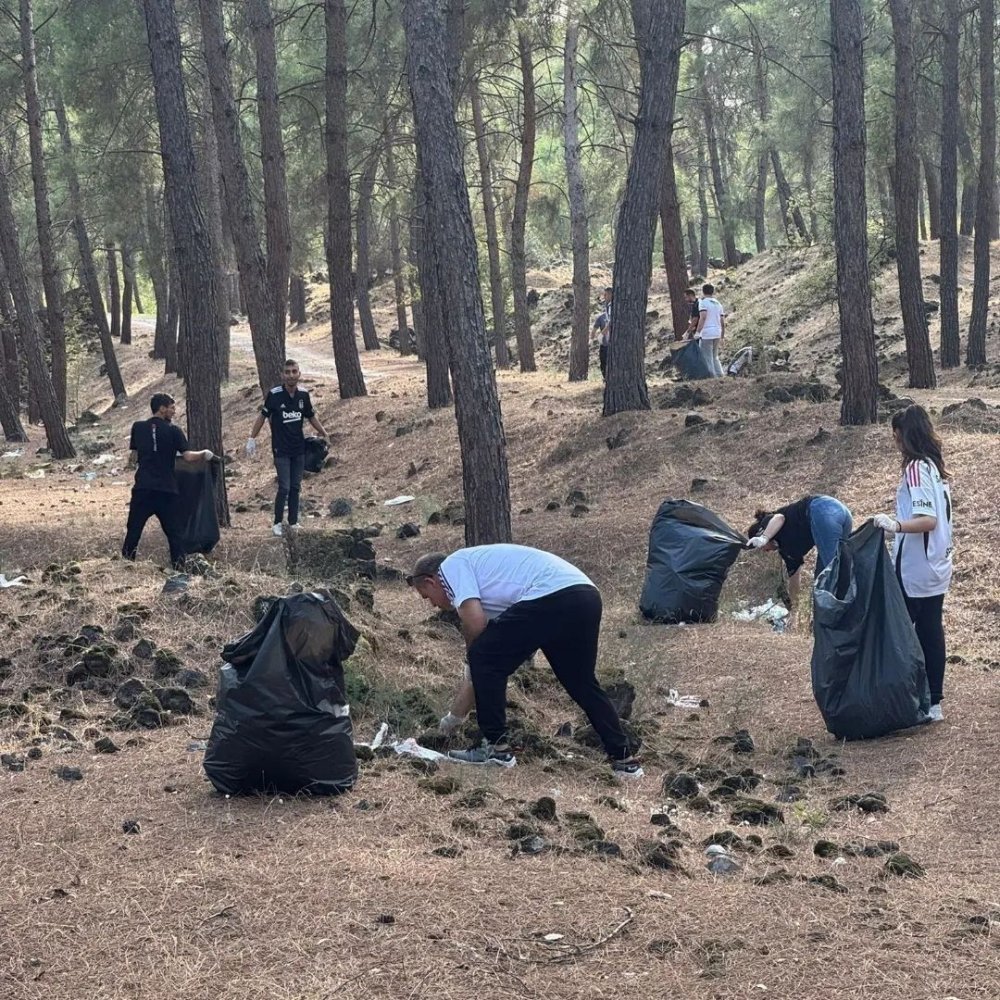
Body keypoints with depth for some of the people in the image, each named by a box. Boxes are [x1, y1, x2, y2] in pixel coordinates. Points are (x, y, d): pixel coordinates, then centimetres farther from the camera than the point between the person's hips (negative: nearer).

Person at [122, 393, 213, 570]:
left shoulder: (138, 427, 8)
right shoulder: (173, 431, -1)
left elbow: (133, 458, 12)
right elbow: (188, 456, -9)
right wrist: (204, 455, 8)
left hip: (142, 488, 2)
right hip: (166, 489, -2)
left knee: (133, 531, 5)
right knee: (174, 532, 6)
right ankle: (179, 568, 1)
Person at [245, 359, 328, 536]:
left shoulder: (303, 395, -1)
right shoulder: (274, 395, -13)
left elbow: (311, 417, 14)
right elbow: (262, 416, -3)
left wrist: (324, 435, 14)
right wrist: (252, 439, -1)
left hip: (299, 449, 4)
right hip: (281, 450, -4)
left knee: (295, 487, 9)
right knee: (284, 488, -6)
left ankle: (293, 522, 19)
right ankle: (277, 523, 8)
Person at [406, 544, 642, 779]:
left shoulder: (452, 566, 12)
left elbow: (475, 624, -7)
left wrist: (472, 651, 17)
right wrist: (455, 714, 48)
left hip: (550, 597, -9)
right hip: (586, 597, 10)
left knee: (484, 660, 5)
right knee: (582, 683, 25)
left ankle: (496, 748, 11)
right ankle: (623, 759, 25)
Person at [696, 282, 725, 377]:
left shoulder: (703, 302, -3)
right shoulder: (718, 304, 17)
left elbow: (703, 317, -19)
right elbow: (723, 322, 15)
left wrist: (698, 332, -20)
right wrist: (722, 337, 22)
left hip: (707, 334, -7)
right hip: (717, 334, 7)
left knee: (707, 358, -4)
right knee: (714, 357, 17)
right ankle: (720, 375, 12)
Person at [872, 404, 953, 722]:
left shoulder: (916, 468, -16)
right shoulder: (937, 467, 11)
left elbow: (928, 520, -25)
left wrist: (897, 525, -38)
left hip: (912, 573, -8)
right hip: (937, 569, 8)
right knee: (931, 632, 10)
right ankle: (933, 703, 14)